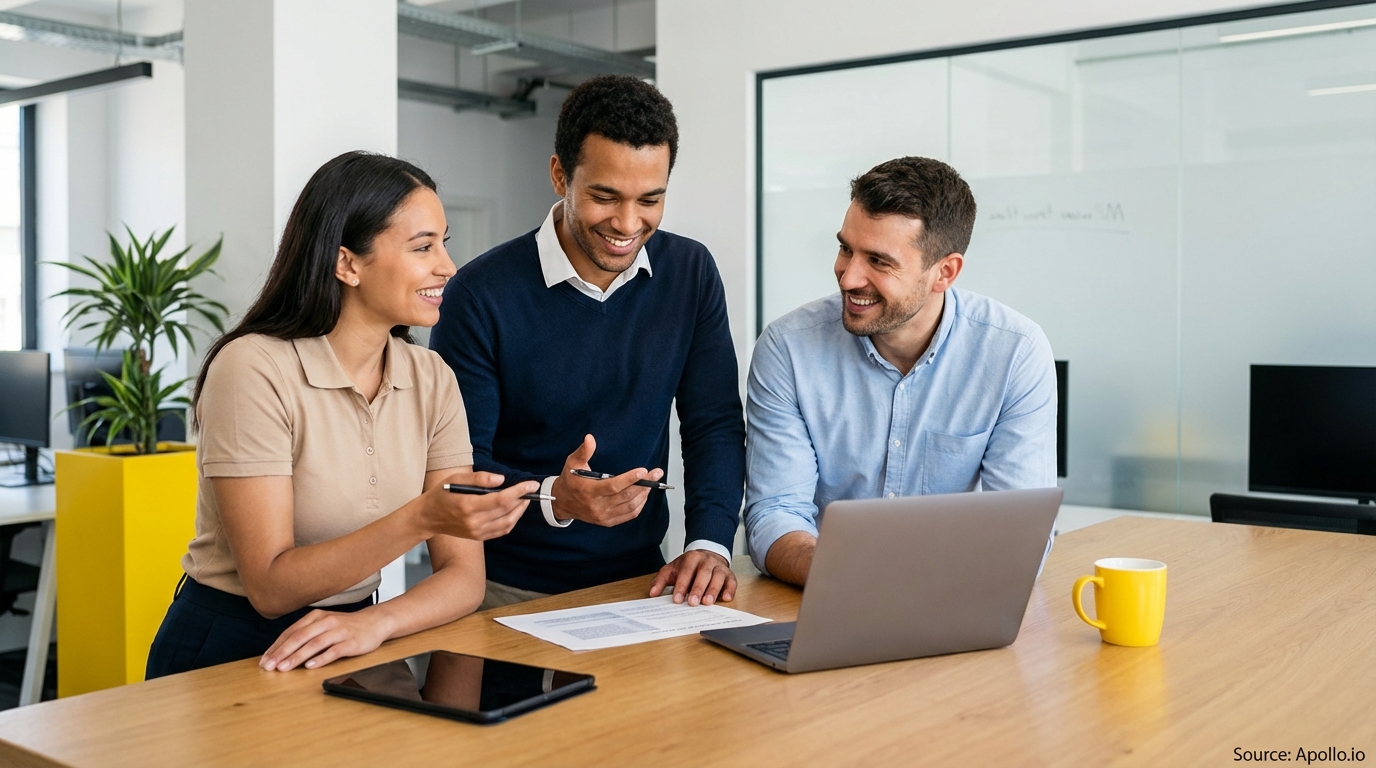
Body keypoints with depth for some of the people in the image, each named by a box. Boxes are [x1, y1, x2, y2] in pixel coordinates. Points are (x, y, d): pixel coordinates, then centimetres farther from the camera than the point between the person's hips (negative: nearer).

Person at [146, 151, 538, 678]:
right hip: (225, 654, -5)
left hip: (351, 650, 5)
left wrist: (376, 622, -23)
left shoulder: (432, 380, 1)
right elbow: (271, 587, -18)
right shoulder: (254, 369, -14)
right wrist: (422, 519, -30)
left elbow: (463, 575, -4)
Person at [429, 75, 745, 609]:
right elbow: (457, 469, -10)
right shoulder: (482, 295, -11)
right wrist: (554, 498, -28)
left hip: (639, 581, 3)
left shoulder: (691, 272, 3)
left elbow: (715, 424, 4)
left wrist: (710, 542, -11)